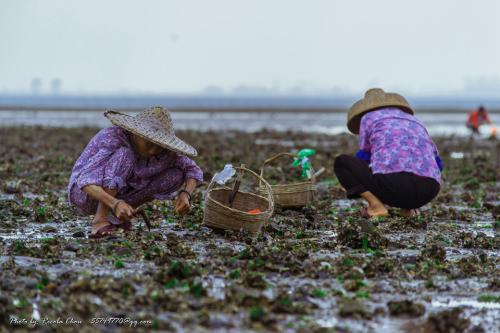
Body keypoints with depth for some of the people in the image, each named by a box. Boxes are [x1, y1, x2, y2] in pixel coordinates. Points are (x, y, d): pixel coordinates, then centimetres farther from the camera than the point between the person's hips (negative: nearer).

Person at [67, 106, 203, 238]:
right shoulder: (112, 139, -30)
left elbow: (193, 170, -7)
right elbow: (85, 182, -41)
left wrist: (185, 194, -28)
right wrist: (116, 204, -56)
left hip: (119, 194, 6)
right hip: (84, 194, -6)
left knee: (176, 175, -10)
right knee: (124, 155, -32)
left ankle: (116, 215, 0)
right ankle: (100, 218, -30)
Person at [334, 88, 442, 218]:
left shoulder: (368, 117, 22)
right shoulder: (414, 121, 34)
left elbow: (363, 157, 23)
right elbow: (436, 163, 35)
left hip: (392, 180, -5)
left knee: (341, 162, 19)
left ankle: (376, 206, -1)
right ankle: (408, 206, 13)